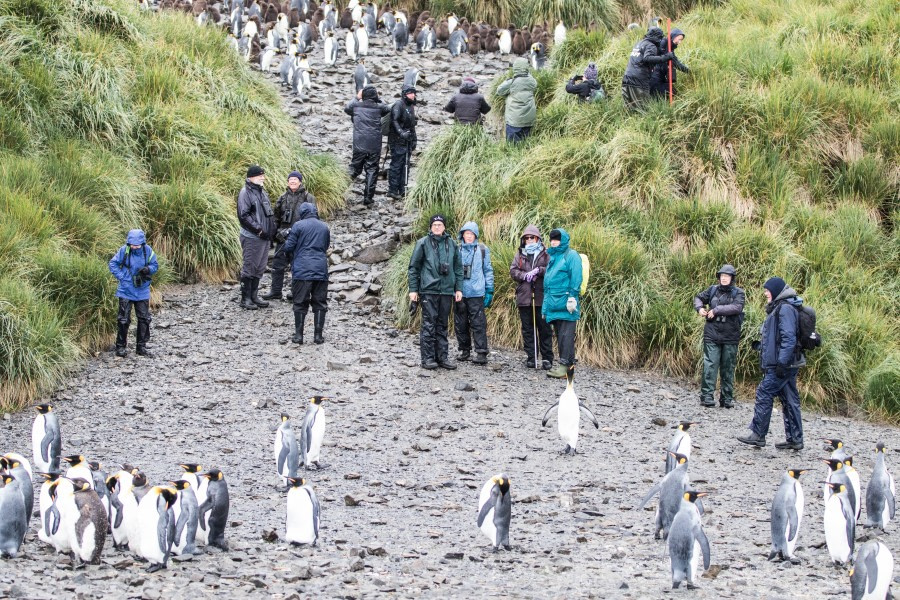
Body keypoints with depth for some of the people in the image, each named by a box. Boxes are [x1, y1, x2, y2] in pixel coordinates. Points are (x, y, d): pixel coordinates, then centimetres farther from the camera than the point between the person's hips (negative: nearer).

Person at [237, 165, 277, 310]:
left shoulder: (261, 192, 16)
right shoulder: (245, 192, -11)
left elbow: (269, 213, 24)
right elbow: (244, 216, -19)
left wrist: (271, 230, 11)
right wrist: (259, 230, -20)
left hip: (264, 237, 9)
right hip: (251, 237, -9)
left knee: (259, 268, 13)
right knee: (249, 267, -3)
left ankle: (254, 296, 22)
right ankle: (245, 298, 3)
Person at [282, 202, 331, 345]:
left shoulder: (298, 226, -4)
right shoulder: (324, 228, 10)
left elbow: (288, 247, -3)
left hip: (302, 270, -3)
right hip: (321, 270, 3)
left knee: (300, 304, 2)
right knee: (320, 304, 7)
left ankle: (298, 335, 0)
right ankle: (318, 335, 5)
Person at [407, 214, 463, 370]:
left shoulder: (452, 244, 10)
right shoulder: (423, 243, 0)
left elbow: (458, 268, 16)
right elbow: (413, 267, 2)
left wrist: (458, 289, 10)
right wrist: (413, 290, -2)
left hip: (447, 291, 4)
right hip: (428, 290, -4)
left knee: (442, 325, 9)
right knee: (429, 324, -5)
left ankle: (442, 356, 14)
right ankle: (427, 358, -3)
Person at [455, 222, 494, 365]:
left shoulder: (482, 250, 5)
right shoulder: (457, 250, 8)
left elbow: (488, 271, 8)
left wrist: (489, 291, 4)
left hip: (476, 293, -3)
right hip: (459, 293, 3)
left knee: (478, 323, -7)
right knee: (460, 324, 6)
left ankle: (481, 352, -8)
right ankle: (464, 350, 17)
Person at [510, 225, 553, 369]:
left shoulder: (545, 255, 5)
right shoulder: (520, 255, 13)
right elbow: (513, 271, 4)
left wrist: (539, 270, -17)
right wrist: (525, 275, -12)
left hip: (541, 297, -3)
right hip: (524, 297, 3)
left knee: (544, 328, -1)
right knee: (527, 329, 6)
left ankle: (547, 358, 3)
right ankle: (530, 357, 12)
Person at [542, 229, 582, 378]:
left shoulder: (571, 256, -4)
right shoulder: (553, 256, 21)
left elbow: (575, 279, -11)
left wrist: (572, 297, -18)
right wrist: (546, 303, 22)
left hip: (565, 302, -9)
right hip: (553, 303, 9)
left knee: (566, 335, -9)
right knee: (559, 334, 10)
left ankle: (565, 364, -11)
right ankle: (564, 363, 13)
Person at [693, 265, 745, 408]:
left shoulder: (738, 293, 0)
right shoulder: (713, 290, 7)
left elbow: (737, 307, -18)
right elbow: (699, 298, 23)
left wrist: (716, 310, -19)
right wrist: (699, 308, 1)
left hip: (730, 336, -1)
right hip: (712, 333, 1)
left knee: (728, 368, 7)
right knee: (710, 365, -7)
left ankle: (727, 398, 14)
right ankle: (706, 396, -7)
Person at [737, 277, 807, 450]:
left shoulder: (785, 309, -14)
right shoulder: (779, 307, 18)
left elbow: (789, 338, -21)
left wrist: (782, 362, -24)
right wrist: (761, 345, 24)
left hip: (782, 364, -10)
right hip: (787, 364, 10)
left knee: (764, 395, -7)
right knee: (789, 400, 10)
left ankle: (757, 434, -4)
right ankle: (795, 439, 11)